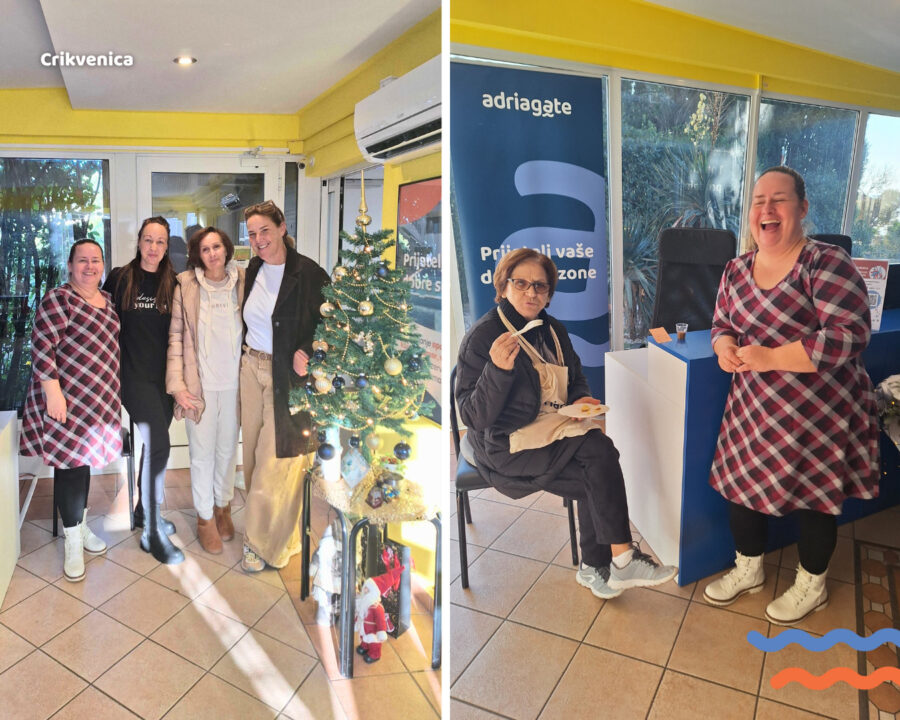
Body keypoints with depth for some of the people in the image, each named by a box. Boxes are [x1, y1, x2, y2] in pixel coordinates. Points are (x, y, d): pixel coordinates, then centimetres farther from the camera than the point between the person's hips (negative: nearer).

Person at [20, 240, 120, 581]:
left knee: (84, 460, 16)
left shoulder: (108, 300, 11)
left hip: (100, 400, 6)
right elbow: (41, 346, -15)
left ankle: (82, 526, 31)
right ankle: (73, 542, 13)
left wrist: (112, 392, 18)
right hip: (66, 400, -6)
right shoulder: (58, 299, -10)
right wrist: (53, 391, -21)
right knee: (69, 462, 0)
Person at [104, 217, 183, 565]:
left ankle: (145, 510, 35)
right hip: (134, 373, -4)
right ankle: (153, 533, -3)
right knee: (159, 444, -15)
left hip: (164, 374, 4)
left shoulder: (172, 283, 5)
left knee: (155, 444, 14)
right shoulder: (120, 278, -2)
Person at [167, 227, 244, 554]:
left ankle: (223, 506, 34)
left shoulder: (241, 283, 1)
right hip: (200, 383, -1)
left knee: (228, 449, 14)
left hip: (234, 381, 2)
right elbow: (175, 336, -3)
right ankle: (204, 517, 24)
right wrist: (177, 384, -8)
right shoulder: (185, 285, -3)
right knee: (202, 452, 7)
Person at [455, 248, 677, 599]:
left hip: (554, 426, 7)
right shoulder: (482, 336, -13)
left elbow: (577, 379, 24)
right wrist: (498, 369, -32)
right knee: (601, 454, -22)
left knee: (596, 482, -20)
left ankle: (595, 568, 1)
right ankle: (623, 560, -9)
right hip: (507, 444, -7)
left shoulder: (553, 330, 9)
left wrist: (581, 399, 0)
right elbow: (473, 416, -17)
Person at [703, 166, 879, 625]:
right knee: (739, 484, 11)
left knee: (812, 497, 11)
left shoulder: (827, 263, -15)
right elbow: (722, 323, 12)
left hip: (818, 411, -5)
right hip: (753, 409, 6)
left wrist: (768, 357, -25)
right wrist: (725, 347, -12)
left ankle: (811, 587, 37)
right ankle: (749, 570, 37)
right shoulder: (736, 270, 4)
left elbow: (848, 337, -23)